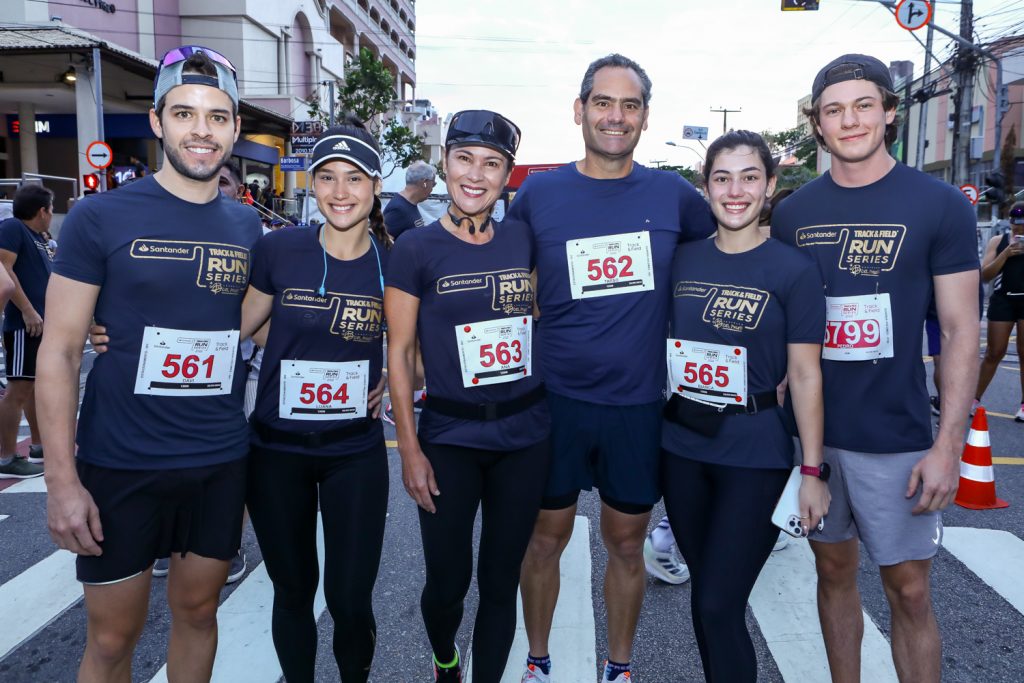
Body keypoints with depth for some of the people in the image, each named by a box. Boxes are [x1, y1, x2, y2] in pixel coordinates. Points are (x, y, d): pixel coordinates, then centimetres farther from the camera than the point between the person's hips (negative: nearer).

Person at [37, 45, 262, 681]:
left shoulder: (249, 227, 4)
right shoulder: (101, 216, -7)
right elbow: (59, 351, -6)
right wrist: (61, 479, -11)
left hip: (222, 462, 3)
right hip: (121, 464, -3)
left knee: (197, 611, 17)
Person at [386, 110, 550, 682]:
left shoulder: (523, 239, 3)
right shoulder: (416, 249, -6)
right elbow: (399, 351, -4)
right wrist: (410, 448, -7)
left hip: (525, 434, 2)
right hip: (449, 437, -2)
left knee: (501, 581, 11)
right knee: (447, 582, 8)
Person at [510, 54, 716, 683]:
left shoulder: (673, 195, 0)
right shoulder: (539, 194, -2)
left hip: (639, 401, 1)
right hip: (555, 397, 0)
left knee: (627, 542, 14)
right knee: (547, 537, 11)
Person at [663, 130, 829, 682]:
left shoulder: (793, 270, -7)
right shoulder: (681, 259, 3)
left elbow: (805, 375, -7)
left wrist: (812, 471, -9)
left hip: (754, 453, -4)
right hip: (681, 447, 4)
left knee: (719, 607, -2)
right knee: (703, 594, 16)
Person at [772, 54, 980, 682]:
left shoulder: (941, 205, -5)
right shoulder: (793, 213, 3)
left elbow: (962, 331, -5)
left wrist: (948, 445, -11)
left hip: (897, 439, -3)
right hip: (812, 430, 3)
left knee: (909, 590, 7)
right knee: (835, 570, 16)